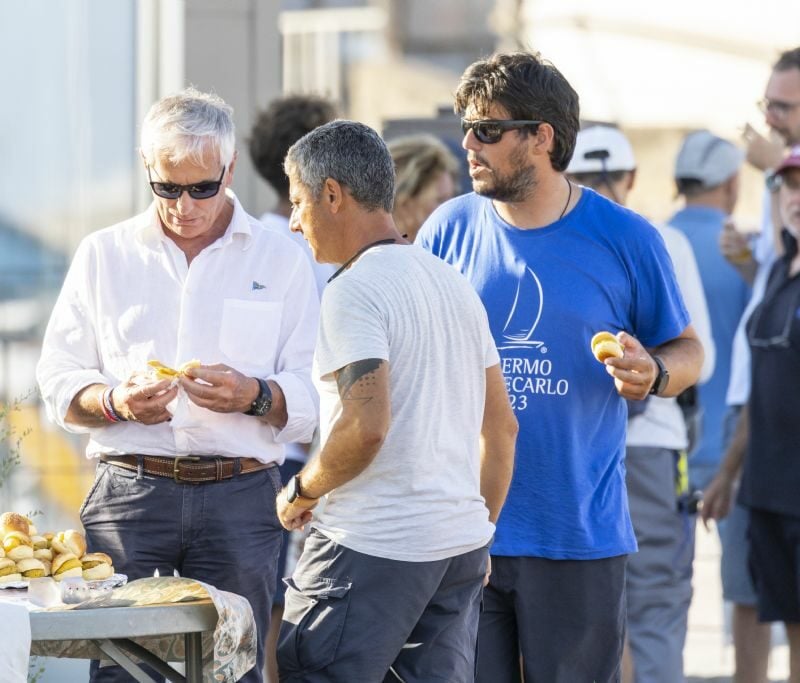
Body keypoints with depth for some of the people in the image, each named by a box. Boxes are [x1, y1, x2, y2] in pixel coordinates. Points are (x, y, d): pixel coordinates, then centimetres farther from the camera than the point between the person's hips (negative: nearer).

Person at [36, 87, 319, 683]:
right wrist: (115, 402, -11)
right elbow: (59, 386, 10)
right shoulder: (103, 255, 13)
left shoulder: (281, 261, 10)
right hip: (130, 494, 0)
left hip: (241, 499, 0)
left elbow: (314, 399, 5)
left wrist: (253, 396, -16)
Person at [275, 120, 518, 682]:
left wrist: (302, 491, -6)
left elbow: (366, 426, -22)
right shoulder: (454, 283, 16)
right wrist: (479, 532, 25)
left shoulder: (356, 289, -11)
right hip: (462, 544, 9)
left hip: (374, 549, -9)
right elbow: (502, 427, 18)